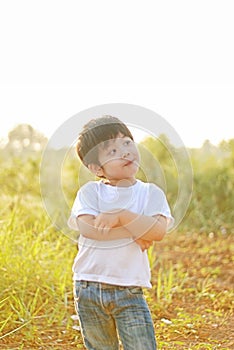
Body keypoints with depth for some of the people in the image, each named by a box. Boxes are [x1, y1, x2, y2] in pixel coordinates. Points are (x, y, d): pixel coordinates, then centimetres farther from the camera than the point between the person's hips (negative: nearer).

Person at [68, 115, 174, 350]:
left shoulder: (151, 193, 2)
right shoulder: (90, 192, 1)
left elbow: (158, 231, -15)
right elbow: (88, 228, -18)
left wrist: (121, 215, -21)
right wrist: (136, 230, -17)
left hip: (129, 291, -1)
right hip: (89, 288, 1)